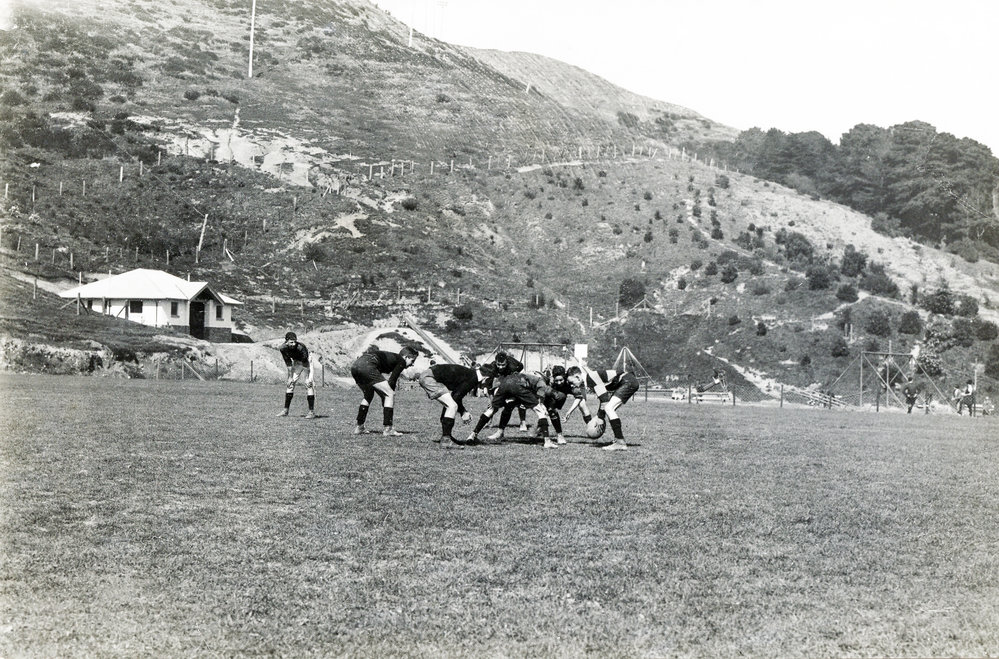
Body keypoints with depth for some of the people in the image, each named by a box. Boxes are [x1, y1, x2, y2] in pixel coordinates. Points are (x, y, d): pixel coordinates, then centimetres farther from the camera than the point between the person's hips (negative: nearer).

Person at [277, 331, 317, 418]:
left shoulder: (301, 347, -37)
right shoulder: (283, 348, -23)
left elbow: (305, 364, -33)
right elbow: (288, 363, -11)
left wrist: (310, 378, -35)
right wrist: (290, 377, -10)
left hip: (307, 361, -5)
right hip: (296, 362, 5)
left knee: (309, 385, -16)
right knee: (290, 384, 2)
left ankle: (312, 411, -14)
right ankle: (286, 410, 11)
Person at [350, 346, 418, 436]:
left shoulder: (391, 357, 35)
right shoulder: (401, 361, 11)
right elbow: (392, 381, 3)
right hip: (367, 366, -9)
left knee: (368, 396, 30)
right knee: (390, 394, -1)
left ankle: (359, 427, 29)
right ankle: (388, 429, -3)